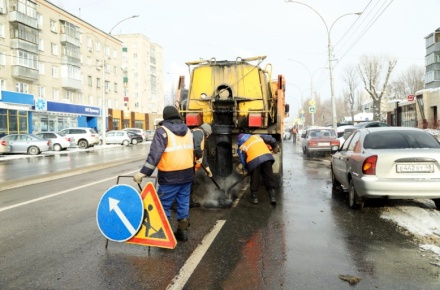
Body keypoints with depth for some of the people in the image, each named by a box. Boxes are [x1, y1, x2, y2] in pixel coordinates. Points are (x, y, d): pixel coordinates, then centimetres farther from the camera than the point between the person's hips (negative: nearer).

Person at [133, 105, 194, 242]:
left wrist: (143, 172, -19)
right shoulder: (187, 130, 10)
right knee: (183, 202, 15)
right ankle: (182, 231, 23)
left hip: (170, 176, -6)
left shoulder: (163, 131, -10)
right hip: (187, 173, 7)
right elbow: (193, 151, 17)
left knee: (163, 204, 4)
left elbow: (155, 154, -20)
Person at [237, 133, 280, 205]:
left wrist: (248, 170, 22)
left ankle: (254, 197, 23)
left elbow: (243, 161, 9)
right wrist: (275, 147, 38)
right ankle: (272, 197, 10)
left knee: (254, 180, 15)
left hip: (254, 161, -2)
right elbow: (270, 139, 24)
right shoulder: (256, 136, 27)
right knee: (269, 178, 10)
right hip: (266, 157, 2)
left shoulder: (241, 148, 18)